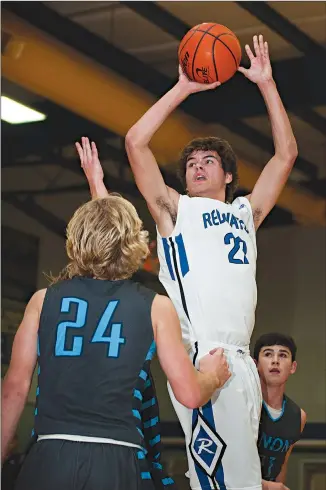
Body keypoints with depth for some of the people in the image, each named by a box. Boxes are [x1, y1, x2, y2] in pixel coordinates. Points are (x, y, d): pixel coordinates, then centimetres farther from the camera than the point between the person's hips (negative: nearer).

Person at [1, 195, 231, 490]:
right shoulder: (156, 307, 4)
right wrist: (213, 376, 25)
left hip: (50, 457, 1)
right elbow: (190, 395, 3)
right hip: (117, 462, -1)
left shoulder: (44, 300, 8)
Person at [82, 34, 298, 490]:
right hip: (201, 354, -5)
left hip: (239, 359, 5)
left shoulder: (245, 213, 25)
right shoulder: (176, 209, 14)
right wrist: (182, 89, 6)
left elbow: (286, 154, 23)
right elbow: (136, 142, 5)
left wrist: (266, 84, 19)